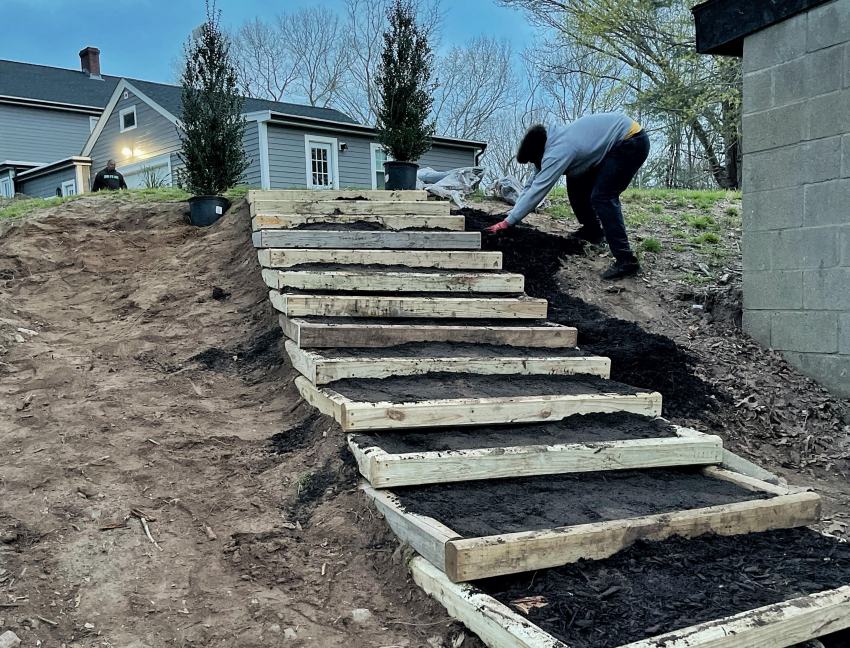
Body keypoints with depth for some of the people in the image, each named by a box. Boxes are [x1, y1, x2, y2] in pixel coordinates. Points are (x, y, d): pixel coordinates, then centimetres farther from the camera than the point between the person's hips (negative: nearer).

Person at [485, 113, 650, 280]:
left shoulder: (558, 152, -27)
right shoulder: (553, 143, 3)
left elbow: (537, 190, -29)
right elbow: (532, 184, 6)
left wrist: (507, 223, -27)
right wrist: (511, 215, 0)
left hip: (632, 142, -10)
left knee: (602, 197, -18)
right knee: (576, 185, 11)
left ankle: (626, 261, -19)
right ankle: (592, 231, 29)